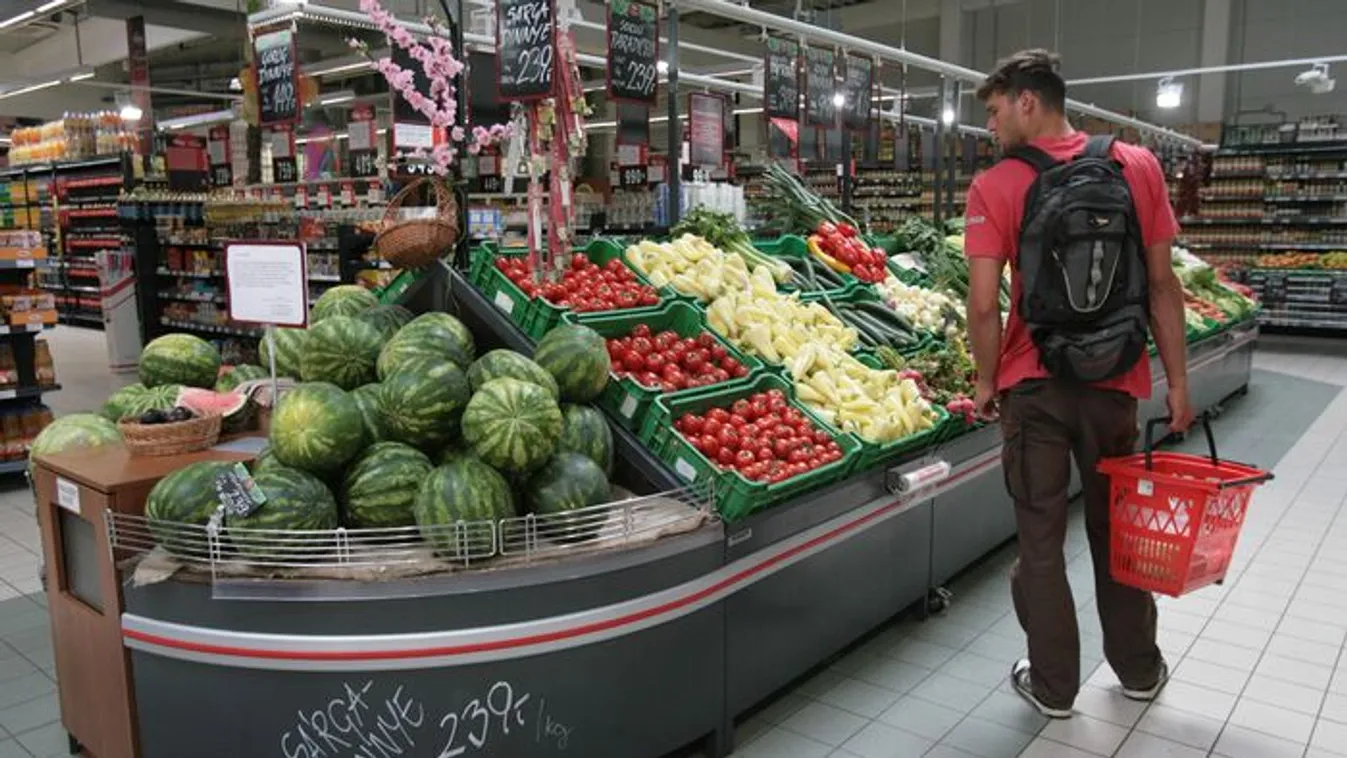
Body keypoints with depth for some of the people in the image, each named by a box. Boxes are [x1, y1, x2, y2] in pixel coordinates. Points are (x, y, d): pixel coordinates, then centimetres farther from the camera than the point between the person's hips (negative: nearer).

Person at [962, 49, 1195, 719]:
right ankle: (1139, 669, 36)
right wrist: (1177, 380, 6)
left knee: (1041, 537, 11)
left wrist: (987, 382, 1)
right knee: (1117, 528, 19)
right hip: (1115, 384, 3)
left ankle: (1053, 685, 23)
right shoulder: (1139, 168, -1)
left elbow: (984, 305, -13)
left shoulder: (996, 187, -10)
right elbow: (1162, 285, 0)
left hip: (1035, 386, -3)